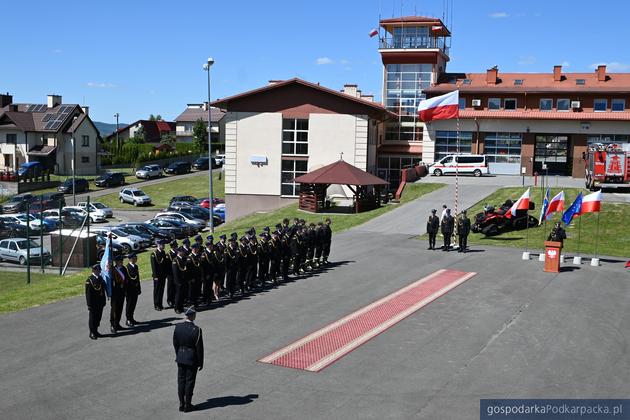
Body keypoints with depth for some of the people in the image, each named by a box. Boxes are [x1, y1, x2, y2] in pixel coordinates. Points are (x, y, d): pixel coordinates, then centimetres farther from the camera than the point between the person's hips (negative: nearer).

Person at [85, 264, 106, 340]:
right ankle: (92, 333, 13)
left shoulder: (101, 278, 9)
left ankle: (95, 331, 25)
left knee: (98, 317, 13)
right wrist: (89, 304, -17)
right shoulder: (89, 280, -13)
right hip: (93, 303, -7)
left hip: (100, 303, 7)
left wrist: (103, 301, 14)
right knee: (92, 318, 4)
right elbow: (88, 293, -15)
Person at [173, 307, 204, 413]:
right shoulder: (196, 330, -21)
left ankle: (181, 404, 23)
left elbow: (175, 343, 5)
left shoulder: (178, 327, -6)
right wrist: (201, 363, -5)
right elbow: (199, 348, -16)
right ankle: (187, 405, 16)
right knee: (189, 382, 7)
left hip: (180, 358, 5)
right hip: (192, 359, -5)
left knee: (181, 381, 14)